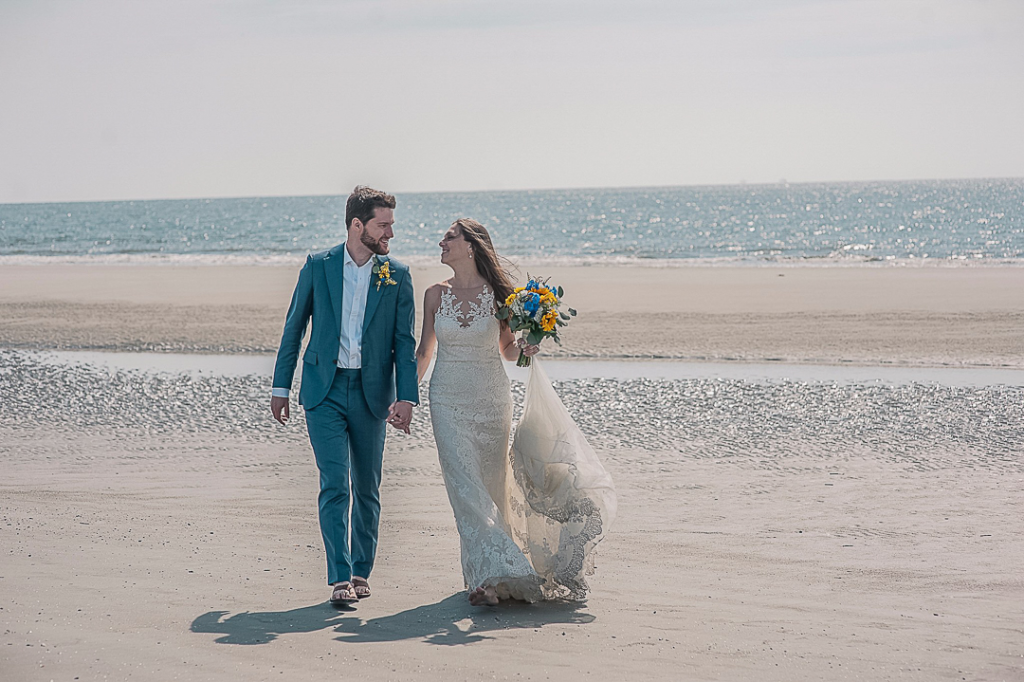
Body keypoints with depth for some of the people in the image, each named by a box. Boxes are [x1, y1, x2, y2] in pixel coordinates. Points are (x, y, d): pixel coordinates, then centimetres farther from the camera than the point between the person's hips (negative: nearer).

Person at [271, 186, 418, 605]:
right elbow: (294, 328, 7)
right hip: (324, 390, -1)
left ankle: (361, 570, 24)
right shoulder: (318, 266, 1)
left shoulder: (397, 276, 2)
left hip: (371, 393, 1)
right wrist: (281, 386, 6)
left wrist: (407, 397, -12)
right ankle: (340, 578, -10)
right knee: (335, 485, -10)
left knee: (367, 489, 9)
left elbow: (404, 341, 0)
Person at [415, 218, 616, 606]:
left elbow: (508, 349, 9)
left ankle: (483, 574, 22)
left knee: (491, 487, 6)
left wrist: (525, 348, -13)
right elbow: (424, 351, 10)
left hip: (491, 399, 0)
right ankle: (490, 576, -15)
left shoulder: (498, 294, -2)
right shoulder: (436, 295, 3)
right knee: (465, 487, -12)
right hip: (448, 401, 0)